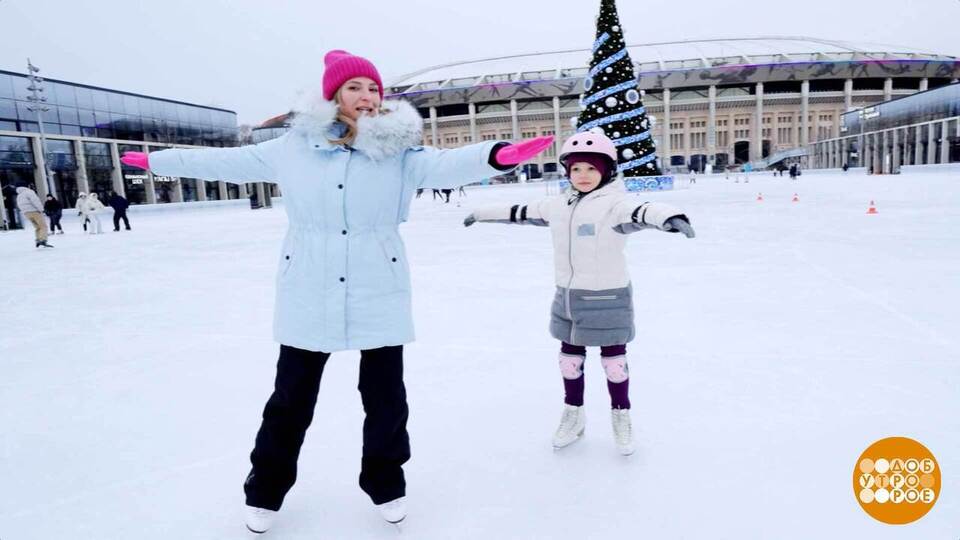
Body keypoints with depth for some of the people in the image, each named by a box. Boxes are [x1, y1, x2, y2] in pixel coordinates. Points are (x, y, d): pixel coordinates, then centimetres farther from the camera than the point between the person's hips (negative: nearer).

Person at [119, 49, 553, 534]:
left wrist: (495, 156, -42)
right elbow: (229, 161, 11)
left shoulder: (398, 149, -4)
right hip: (309, 295, 1)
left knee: (385, 396, 10)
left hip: (378, 294, 0)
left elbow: (444, 165, -21)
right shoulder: (295, 146, 1)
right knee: (291, 398, 12)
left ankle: (385, 484, 35)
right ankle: (265, 490, 36)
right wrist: (157, 160, 18)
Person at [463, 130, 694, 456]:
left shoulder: (613, 203, -17)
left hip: (607, 299, -6)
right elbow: (521, 213, 17)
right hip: (567, 298, 6)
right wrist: (481, 214, 28)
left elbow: (641, 211, -37)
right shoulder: (558, 205, 4)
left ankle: (621, 416, 30)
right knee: (570, 358, 17)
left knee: (613, 360, 9)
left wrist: (671, 217, -60)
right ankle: (573, 414, 37)